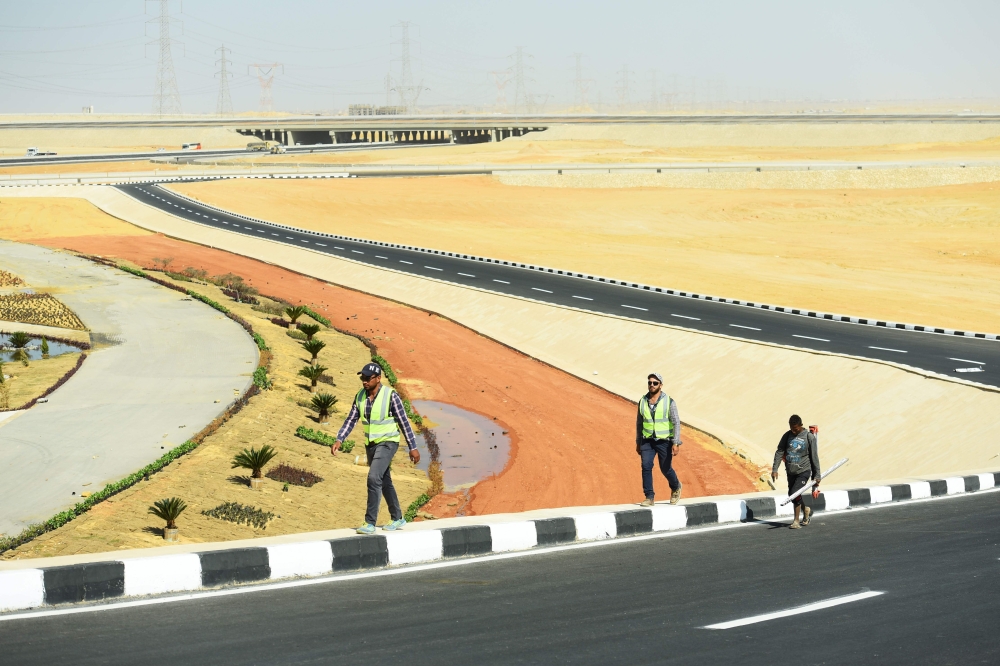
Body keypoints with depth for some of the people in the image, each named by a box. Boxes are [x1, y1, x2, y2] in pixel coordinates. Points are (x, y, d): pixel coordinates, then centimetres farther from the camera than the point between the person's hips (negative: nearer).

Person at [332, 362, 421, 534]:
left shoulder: (391, 396, -18)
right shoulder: (360, 396, -1)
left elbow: (404, 422, -13)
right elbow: (351, 420, 3)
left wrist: (413, 447, -11)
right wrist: (338, 441, -10)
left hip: (387, 443, -7)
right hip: (371, 444, 7)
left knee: (374, 478, -21)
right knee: (384, 482, 16)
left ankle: (370, 523, -19)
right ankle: (397, 519, 31)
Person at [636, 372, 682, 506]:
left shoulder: (669, 402, -9)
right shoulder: (643, 401, 3)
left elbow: (676, 423, -10)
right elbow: (639, 423, 13)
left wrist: (676, 443, -17)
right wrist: (638, 443, 15)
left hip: (664, 441, -3)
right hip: (647, 440, 3)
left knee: (666, 468, 5)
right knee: (646, 466, -13)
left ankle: (676, 487, 35)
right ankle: (649, 497, -9)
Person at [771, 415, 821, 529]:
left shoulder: (809, 437, -8)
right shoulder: (787, 436, 2)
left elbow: (814, 457, -4)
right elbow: (779, 452, 5)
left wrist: (817, 475, -2)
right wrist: (775, 469, -4)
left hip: (803, 471, -5)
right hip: (790, 471, 5)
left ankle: (796, 521, -3)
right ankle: (805, 509, 40)